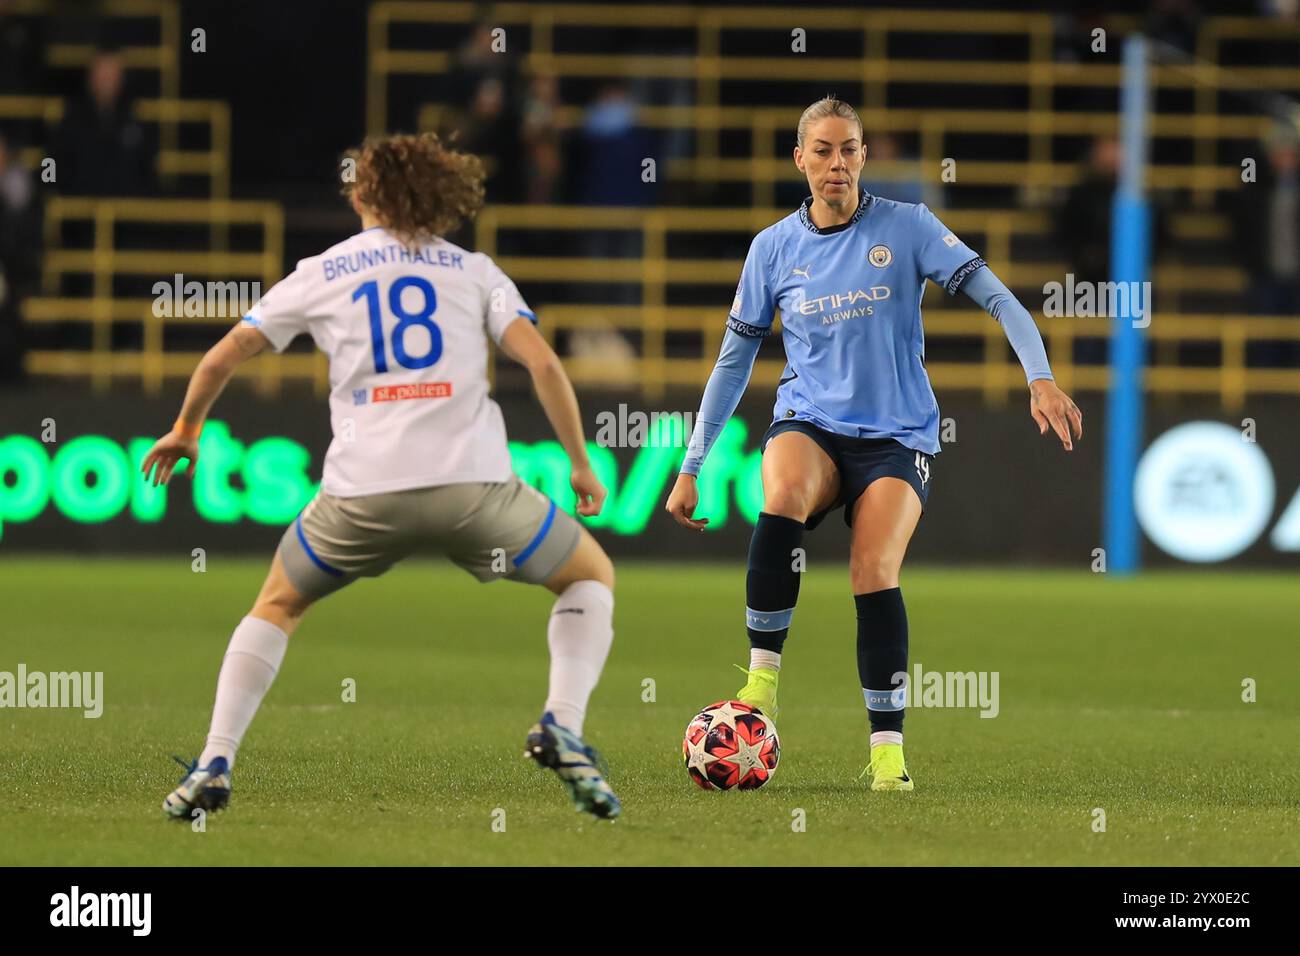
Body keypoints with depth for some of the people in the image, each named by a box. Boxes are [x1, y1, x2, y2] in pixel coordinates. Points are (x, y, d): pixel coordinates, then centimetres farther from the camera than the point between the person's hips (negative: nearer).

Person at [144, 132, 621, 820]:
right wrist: (580, 463, 11)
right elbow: (542, 362, 2)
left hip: (364, 490, 1)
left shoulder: (321, 274, 17)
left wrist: (186, 428, 35)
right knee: (593, 577, 21)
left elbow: (222, 358, 17)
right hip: (471, 479, -1)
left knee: (278, 606, 26)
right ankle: (562, 729, -2)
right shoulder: (474, 271, 16)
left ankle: (215, 764, 9)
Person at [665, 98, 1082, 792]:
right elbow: (733, 362, 13)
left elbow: (997, 297, -5)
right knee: (783, 499, -34)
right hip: (809, 424, 1)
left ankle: (888, 749, -17)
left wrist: (1040, 378, -21)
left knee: (874, 573, -24)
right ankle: (762, 682, -25)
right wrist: (690, 470, 10)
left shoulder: (906, 227, -1)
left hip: (897, 435, -1)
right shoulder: (774, 248, 6)